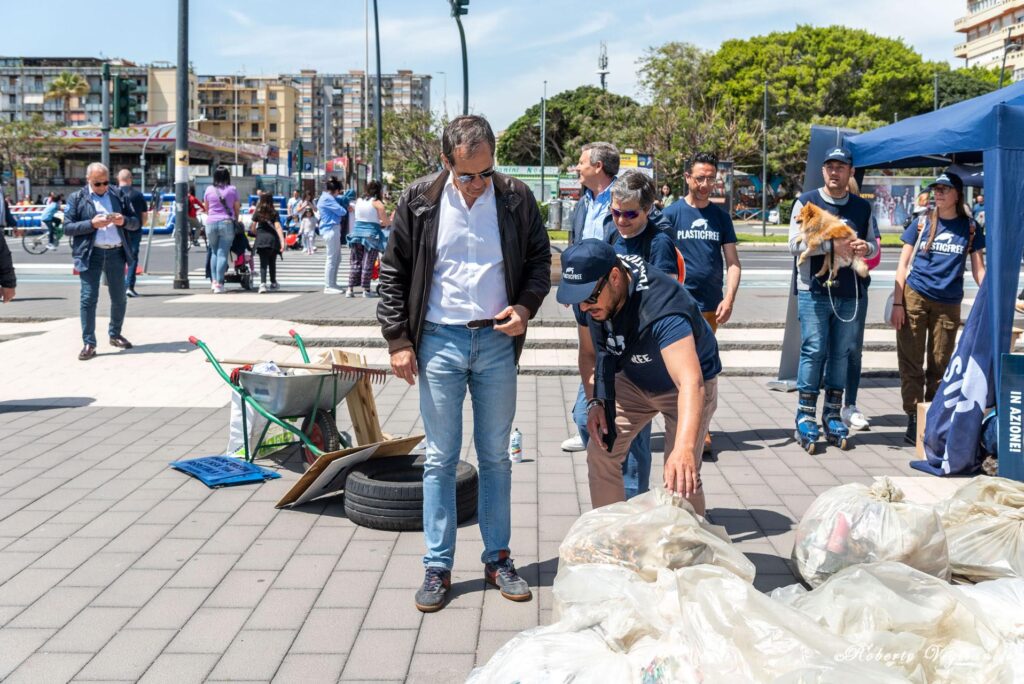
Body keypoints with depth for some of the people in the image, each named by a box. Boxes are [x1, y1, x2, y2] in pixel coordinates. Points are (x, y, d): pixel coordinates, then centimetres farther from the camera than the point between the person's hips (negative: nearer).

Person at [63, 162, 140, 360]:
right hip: (90, 254, -3)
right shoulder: (77, 198, 5)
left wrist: (124, 221, -10)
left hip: (116, 253, 3)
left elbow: (135, 223, 12)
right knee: (88, 299, -5)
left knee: (119, 299, 10)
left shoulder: (118, 196, 12)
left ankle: (115, 335, 29)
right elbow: (67, 228, -2)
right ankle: (89, 344, 0)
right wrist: (92, 224, -16)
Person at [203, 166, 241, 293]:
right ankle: (219, 283, -7)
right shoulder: (232, 190, 1)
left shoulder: (209, 190, 6)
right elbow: (237, 208, 7)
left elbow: (206, 208, 16)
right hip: (227, 223, -2)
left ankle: (214, 280, 7)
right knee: (223, 253, -3)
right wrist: (236, 219, 23)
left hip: (211, 223, 2)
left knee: (214, 252, 15)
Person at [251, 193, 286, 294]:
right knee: (272, 262, 17)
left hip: (261, 240, 0)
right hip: (273, 239, 0)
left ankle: (263, 284, -25)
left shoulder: (257, 213, 5)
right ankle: (273, 283, 34)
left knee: (263, 263, -4)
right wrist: (282, 242, -16)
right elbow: (278, 227, -9)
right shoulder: (274, 213, 2)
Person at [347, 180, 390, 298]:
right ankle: (366, 290, 5)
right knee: (368, 263, 2)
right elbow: (385, 221, -9)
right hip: (371, 234, -4)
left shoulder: (358, 201, 8)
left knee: (355, 262, 7)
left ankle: (350, 289, 4)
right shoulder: (377, 203, -6)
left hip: (357, 231, 4)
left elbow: (357, 215, 13)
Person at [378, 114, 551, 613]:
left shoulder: (516, 198, -2)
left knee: (495, 456, 10)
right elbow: (393, 273, 3)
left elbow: (540, 259, 9)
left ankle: (498, 559, 23)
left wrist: (526, 306, -10)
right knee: (440, 458, 5)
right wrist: (398, 339, -2)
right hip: (439, 342, -1)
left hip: (497, 342, 1)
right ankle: (437, 566, 15)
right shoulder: (419, 202, -4)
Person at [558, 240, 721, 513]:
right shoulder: (587, 301, -21)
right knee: (601, 453, -1)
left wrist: (685, 448, -67)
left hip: (684, 386, -6)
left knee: (681, 477, -16)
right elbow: (589, 353, -1)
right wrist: (595, 401, -16)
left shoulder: (661, 307, -42)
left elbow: (691, 383, -54)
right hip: (632, 380, 6)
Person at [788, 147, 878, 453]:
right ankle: (805, 417, -1)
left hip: (851, 293, 4)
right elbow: (795, 243, -6)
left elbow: (874, 244, 20)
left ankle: (833, 415, 14)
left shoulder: (862, 207, 15)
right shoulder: (806, 202, 4)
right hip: (814, 291, -4)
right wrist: (832, 245, -17)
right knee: (813, 351, -7)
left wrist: (866, 248, -4)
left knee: (841, 354, 6)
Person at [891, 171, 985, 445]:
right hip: (914, 298, -1)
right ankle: (913, 420, 4)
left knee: (940, 365, 6)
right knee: (911, 361, -2)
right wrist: (897, 302, -3)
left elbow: (978, 269, 8)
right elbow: (904, 263, 5)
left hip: (948, 303, 1)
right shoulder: (922, 222, 4)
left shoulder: (970, 227, 5)